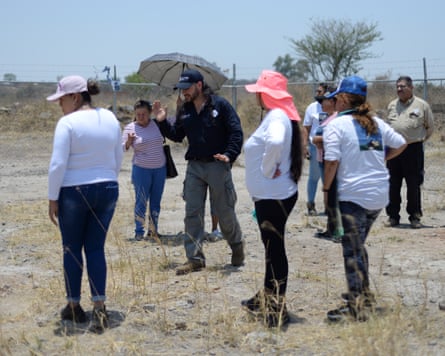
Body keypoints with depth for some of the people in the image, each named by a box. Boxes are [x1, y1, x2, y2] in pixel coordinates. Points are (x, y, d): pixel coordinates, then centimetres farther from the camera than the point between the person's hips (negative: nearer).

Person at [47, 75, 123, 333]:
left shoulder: (68, 122, -14)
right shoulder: (110, 118, 4)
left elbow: (58, 165, -16)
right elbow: (118, 158, 11)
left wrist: (53, 198, -9)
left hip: (74, 193, -5)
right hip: (107, 190, 5)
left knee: (72, 249, 11)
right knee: (96, 248, 9)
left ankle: (74, 306, 19)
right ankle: (100, 308, 2)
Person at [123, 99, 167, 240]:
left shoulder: (157, 124, 3)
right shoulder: (130, 128, -5)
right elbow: (123, 148, -6)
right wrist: (129, 141, -27)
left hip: (160, 169, 3)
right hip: (141, 170, -3)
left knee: (156, 202, 8)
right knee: (141, 202, -3)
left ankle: (153, 230, 17)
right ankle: (139, 232, 4)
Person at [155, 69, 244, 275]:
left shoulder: (220, 105, -8)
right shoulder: (184, 111, 8)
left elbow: (236, 132, -9)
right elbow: (177, 136, 14)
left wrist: (229, 154, -21)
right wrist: (162, 122, -1)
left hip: (217, 166, -4)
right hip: (194, 166, 5)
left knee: (225, 212, 7)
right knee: (192, 214, 0)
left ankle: (237, 247, 31)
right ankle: (195, 258, 5)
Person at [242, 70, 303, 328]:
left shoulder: (276, 117, -18)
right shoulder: (277, 115, 13)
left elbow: (276, 142, -39)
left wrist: (268, 169, -25)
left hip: (273, 197, -11)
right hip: (271, 194, 11)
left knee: (274, 249, -5)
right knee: (272, 248, 19)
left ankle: (278, 308, 1)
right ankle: (268, 299, 32)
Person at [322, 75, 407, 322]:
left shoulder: (336, 125, -10)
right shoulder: (376, 123, 9)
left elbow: (332, 161, -16)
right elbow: (400, 144, 16)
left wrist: (326, 186, -3)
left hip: (353, 194, -7)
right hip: (380, 194, 7)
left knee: (353, 250, -1)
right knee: (358, 246, 21)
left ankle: (356, 306, 0)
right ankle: (363, 294, 30)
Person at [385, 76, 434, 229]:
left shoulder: (422, 105, -1)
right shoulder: (392, 105, 11)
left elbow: (430, 127, 8)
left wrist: (420, 139, 9)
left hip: (413, 149, -4)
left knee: (413, 185, 1)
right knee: (393, 184, 6)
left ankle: (414, 216, 11)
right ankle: (393, 216, 15)